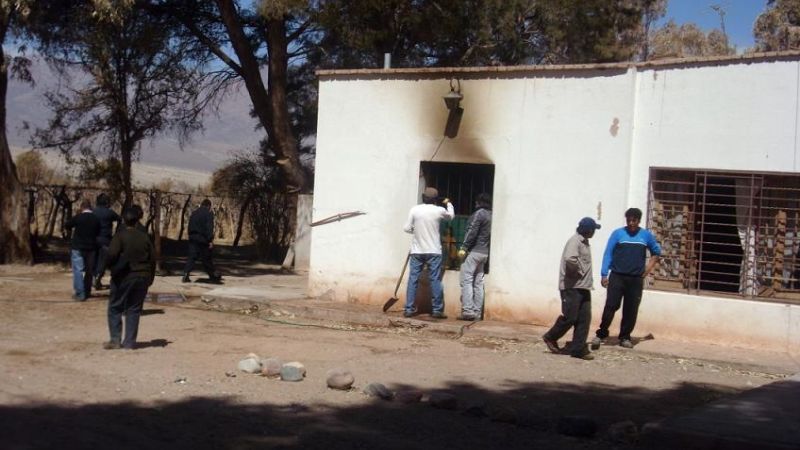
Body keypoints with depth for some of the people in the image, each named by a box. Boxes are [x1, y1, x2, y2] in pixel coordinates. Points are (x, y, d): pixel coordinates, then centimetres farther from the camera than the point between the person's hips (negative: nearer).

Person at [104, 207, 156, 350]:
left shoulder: (120, 236, -8)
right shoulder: (145, 237, 5)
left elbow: (112, 254, -19)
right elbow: (153, 258, 7)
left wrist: (112, 268, 0)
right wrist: (150, 277, 14)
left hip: (124, 277, -4)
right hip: (142, 278, 4)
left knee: (115, 308, 7)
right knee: (134, 310, 8)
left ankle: (115, 339, 1)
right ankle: (129, 342, 7)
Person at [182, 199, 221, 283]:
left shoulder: (193, 213, 16)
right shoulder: (209, 214, -6)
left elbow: (190, 227, 19)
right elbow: (209, 228, -14)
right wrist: (210, 240, -16)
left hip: (192, 238, 5)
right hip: (202, 239, -5)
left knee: (191, 257, 3)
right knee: (206, 259, 3)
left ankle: (186, 275, -10)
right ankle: (213, 276, 14)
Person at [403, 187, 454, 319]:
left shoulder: (414, 210, -4)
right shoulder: (439, 210, -3)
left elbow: (407, 228, -2)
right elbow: (451, 216, 19)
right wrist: (448, 204, 37)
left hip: (417, 251, 1)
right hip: (434, 251, -1)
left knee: (413, 279, 4)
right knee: (435, 280, 3)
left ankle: (409, 309, 4)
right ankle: (437, 310, 4)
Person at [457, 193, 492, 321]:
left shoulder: (479, 213, -9)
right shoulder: (491, 215, 15)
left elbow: (472, 232, -15)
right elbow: (489, 234, 12)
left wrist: (464, 248, -15)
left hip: (473, 251, -8)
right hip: (484, 253, 8)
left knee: (466, 280, -9)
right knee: (478, 283, 9)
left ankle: (468, 311, -16)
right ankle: (477, 312, 7)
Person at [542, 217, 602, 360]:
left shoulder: (584, 242, 16)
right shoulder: (575, 241, -14)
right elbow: (570, 259, -31)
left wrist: (587, 279, 11)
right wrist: (578, 272, -16)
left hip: (583, 287, 9)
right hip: (572, 287, -9)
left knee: (584, 319, 4)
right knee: (570, 317, -5)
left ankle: (578, 349, 6)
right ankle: (550, 337, 15)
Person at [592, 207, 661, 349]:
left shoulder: (646, 235, 6)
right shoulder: (617, 234, -2)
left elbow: (656, 251, 21)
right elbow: (608, 254, -3)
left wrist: (650, 265, 5)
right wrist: (604, 275, -10)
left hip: (636, 279, 2)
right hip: (617, 277, -2)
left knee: (631, 310, 4)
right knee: (610, 306, -9)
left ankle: (625, 337, 15)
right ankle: (601, 334, 0)